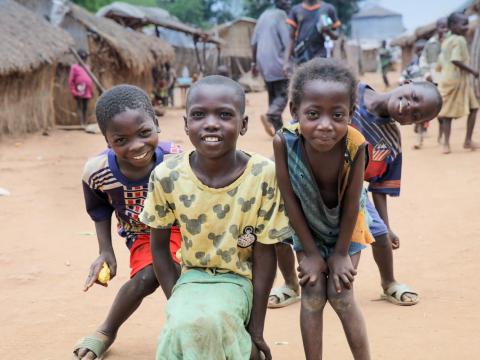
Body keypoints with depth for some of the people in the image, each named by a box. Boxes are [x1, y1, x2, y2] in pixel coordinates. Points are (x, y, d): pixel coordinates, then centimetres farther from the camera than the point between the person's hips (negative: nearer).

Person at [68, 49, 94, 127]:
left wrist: (91, 91, 18)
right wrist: (73, 91, -9)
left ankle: (85, 123, 11)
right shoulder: (74, 67, 0)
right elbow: (71, 81, -3)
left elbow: (90, 80, 21)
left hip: (87, 93, 6)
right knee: (80, 107, -7)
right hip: (79, 92, -6)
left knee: (85, 108, 8)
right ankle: (81, 124, -11)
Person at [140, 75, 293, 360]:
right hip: (191, 277, 1)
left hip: (238, 280, -1)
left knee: (207, 320, -32)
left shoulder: (265, 175, -17)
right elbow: (159, 245, 3)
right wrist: (178, 302, -4)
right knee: (186, 325, -31)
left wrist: (256, 331, -6)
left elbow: (265, 256, -9)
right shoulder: (167, 177, -13)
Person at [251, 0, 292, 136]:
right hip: (277, 63, -7)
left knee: (273, 95, 14)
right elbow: (287, 43, -13)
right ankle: (270, 116, -30)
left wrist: (254, 63, 19)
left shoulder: (264, 15, 14)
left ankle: (277, 127, 14)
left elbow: (254, 42, 14)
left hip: (263, 63, 7)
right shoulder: (281, 15, -8)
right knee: (282, 95, -6)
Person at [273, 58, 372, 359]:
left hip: (345, 225, -1)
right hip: (308, 225, 1)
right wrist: (310, 252, -11)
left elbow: (351, 202, -21)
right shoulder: (284, 142, -33)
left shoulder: (355, 144, -35)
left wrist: (341, 252, -10)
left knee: (341, 296, -2)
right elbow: (290, 198, -20)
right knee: (312, 295, 0)